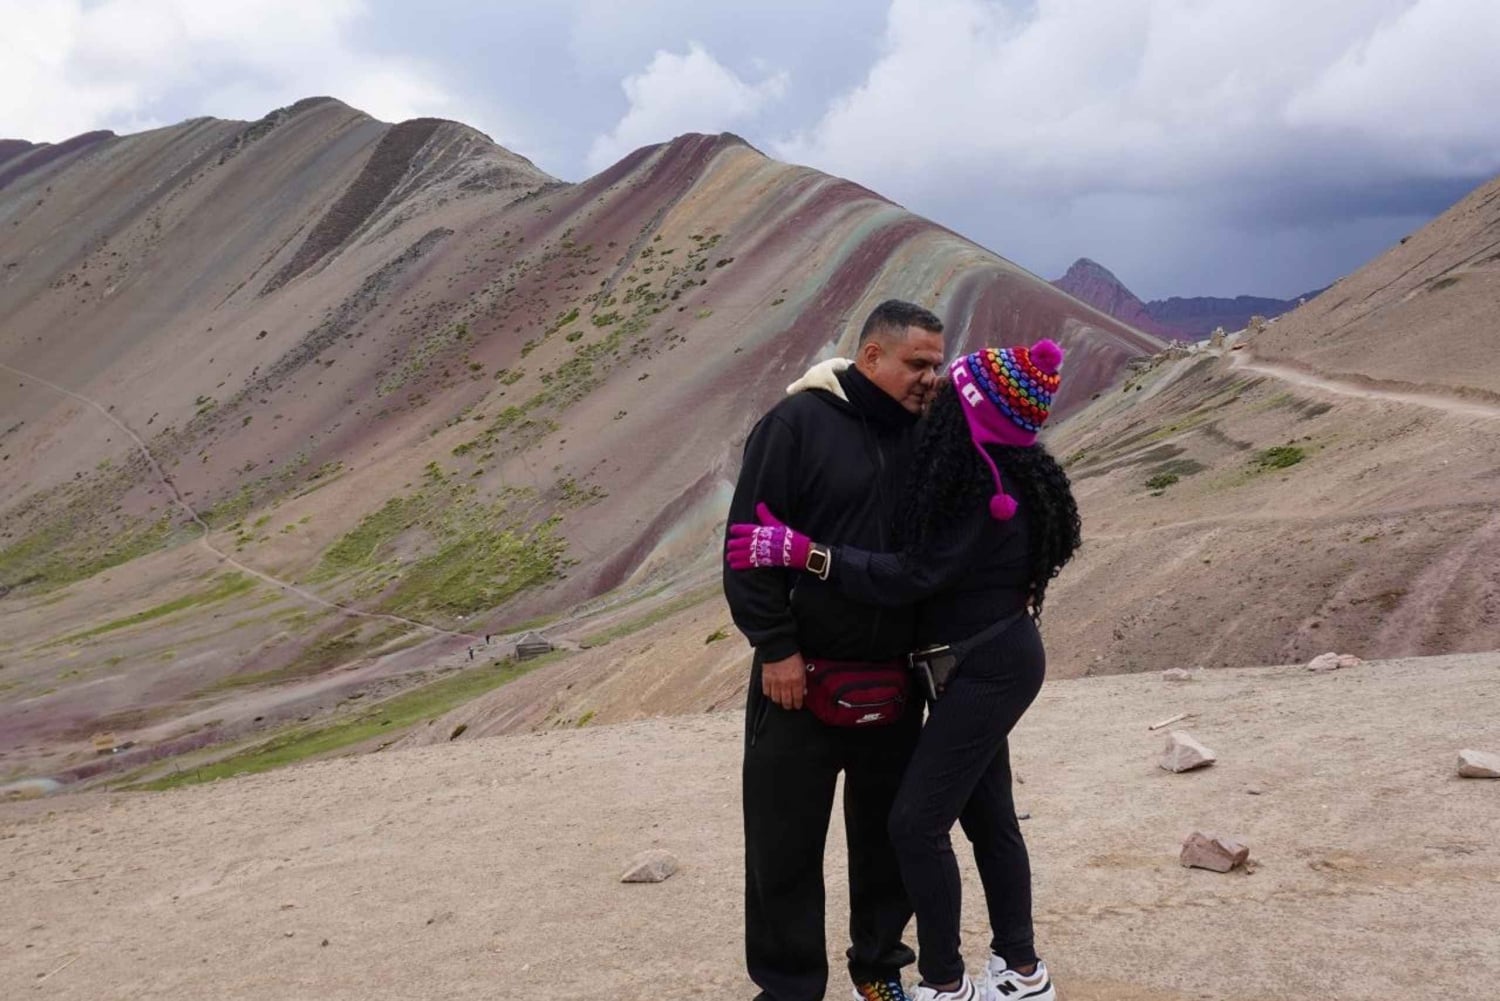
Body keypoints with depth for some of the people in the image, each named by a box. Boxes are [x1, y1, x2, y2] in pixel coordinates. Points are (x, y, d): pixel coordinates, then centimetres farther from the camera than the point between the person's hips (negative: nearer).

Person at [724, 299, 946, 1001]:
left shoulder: (924, 437, 7)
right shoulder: (798, 424, -10)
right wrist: (775, 647, -15)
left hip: (892, 679, 5)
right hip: (802, 676, -5)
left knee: (886, 827, 15)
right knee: (786, 837, 4)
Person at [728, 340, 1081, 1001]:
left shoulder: (986, 497, -24)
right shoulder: (987, 477, 4)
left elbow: (911, 577, -26)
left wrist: (800, 551, -29)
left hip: (987, 671, -10)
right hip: (988, 663, 10)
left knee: (917, 822, -6)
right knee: (987, 816, 17)